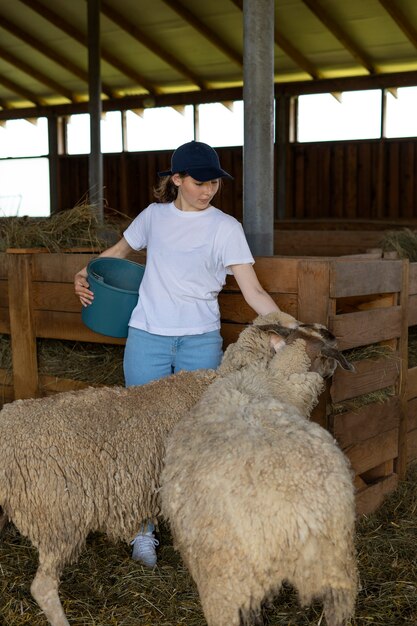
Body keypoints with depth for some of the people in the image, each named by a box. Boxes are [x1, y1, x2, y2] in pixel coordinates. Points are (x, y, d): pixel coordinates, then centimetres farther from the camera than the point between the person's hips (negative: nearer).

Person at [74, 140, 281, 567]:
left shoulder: (226, 228, -3)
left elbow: (253, 291, -9)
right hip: (147, 339, 2)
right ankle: (144, 531, 20)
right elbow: (120, 250, 23)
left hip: (200, 341, -1)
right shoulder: (155, 215, 5)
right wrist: (83, 275, 9)